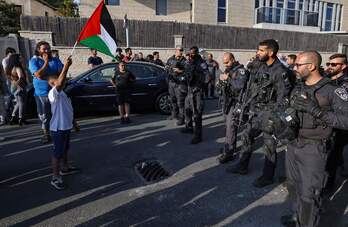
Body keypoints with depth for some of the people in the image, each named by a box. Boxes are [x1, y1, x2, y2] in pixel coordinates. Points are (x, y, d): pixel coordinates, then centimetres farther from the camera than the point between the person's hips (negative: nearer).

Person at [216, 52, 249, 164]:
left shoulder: (241, 70, -10)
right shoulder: (227, 70, 14)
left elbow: (240, 85, -27)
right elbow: (219, 85, 19)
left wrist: (228, 79, -21)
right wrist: (221, 79, -3)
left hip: (235, 102, -8)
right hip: (226, 101, 8)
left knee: (231, 127, -9)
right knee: (227, 125, 15)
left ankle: (229, 153, -4)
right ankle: (230, 145, 30)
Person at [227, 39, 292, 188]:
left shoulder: (280, 71, -17)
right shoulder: (261, 67, 7)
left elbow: (283, 97, -17)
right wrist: (247, 105, 14)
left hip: (268, 113, -8)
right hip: (255, 110, 8)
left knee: (269, 145, 5)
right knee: (246, 137, 16)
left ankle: (267, 177, 21)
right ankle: (242, 166, 33)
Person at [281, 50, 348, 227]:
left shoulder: (332, 91, -12)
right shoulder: (297, 89, 8)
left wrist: (317, 111, -27)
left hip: (314, 150, -6)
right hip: (292, 146, 7)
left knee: (309, 194, 1)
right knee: (293, 185, 20)